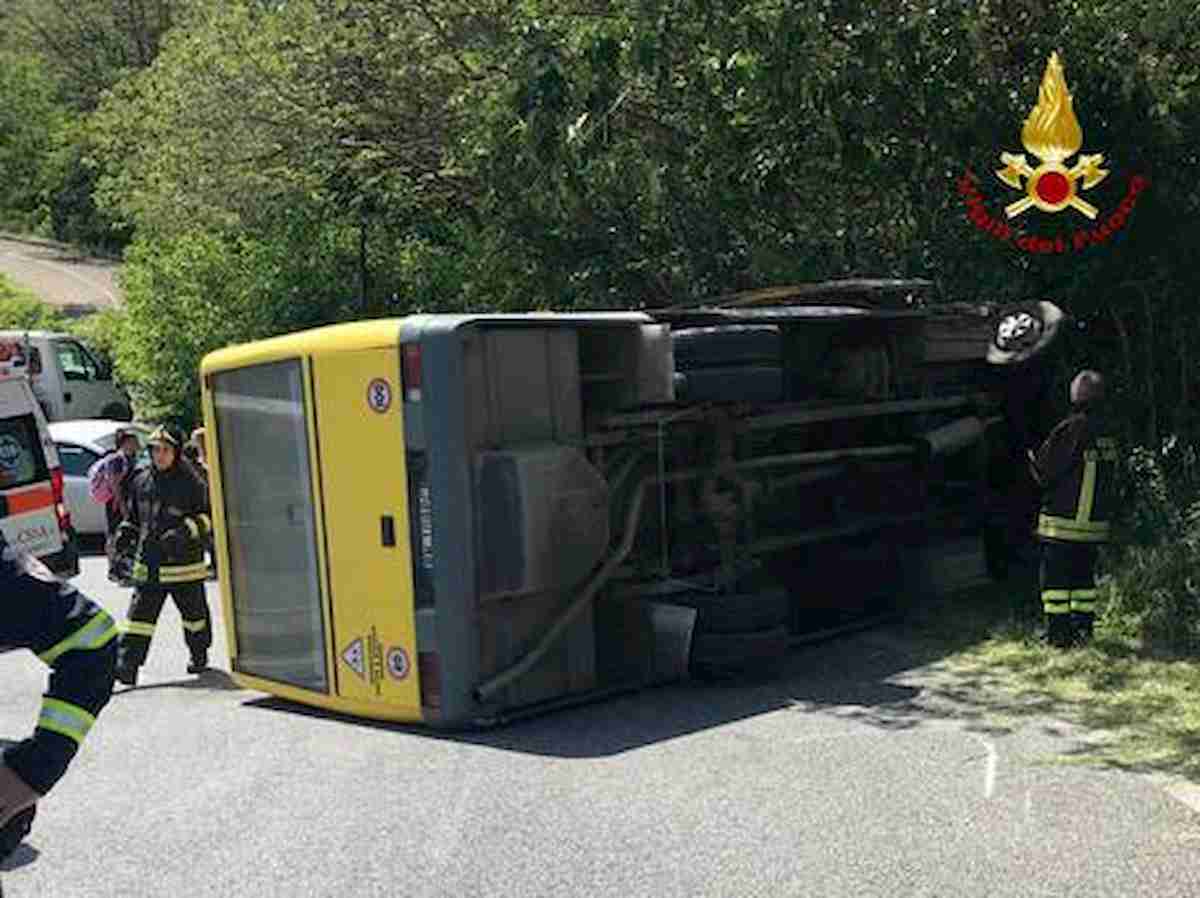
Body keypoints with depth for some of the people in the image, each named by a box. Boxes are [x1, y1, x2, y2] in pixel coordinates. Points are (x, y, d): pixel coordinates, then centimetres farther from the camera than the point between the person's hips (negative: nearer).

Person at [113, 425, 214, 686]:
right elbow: (133, 515, 22)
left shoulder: (190, 482, -8)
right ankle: (127, 667, -7)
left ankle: (199, 655, 35)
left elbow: (207, 516, -7)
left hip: (183, 563, -3)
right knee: (140, 614, -4)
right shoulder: (140, 480, 7)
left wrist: (187, 530, -22)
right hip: (149, 563, 3)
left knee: (194, 613, 13)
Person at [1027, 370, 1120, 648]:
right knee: (1084, 577, 16)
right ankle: (1083, 629, 20)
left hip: (1063, 524, -7)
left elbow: (1044, 473, -11)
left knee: (1056, 579, 0)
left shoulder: (1070, 430, -16)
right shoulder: (1108, 434, 7)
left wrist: (1031, 455, 7)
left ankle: (1058, 633, 0)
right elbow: (1111, 482, 15)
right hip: (1096, 523, 7)